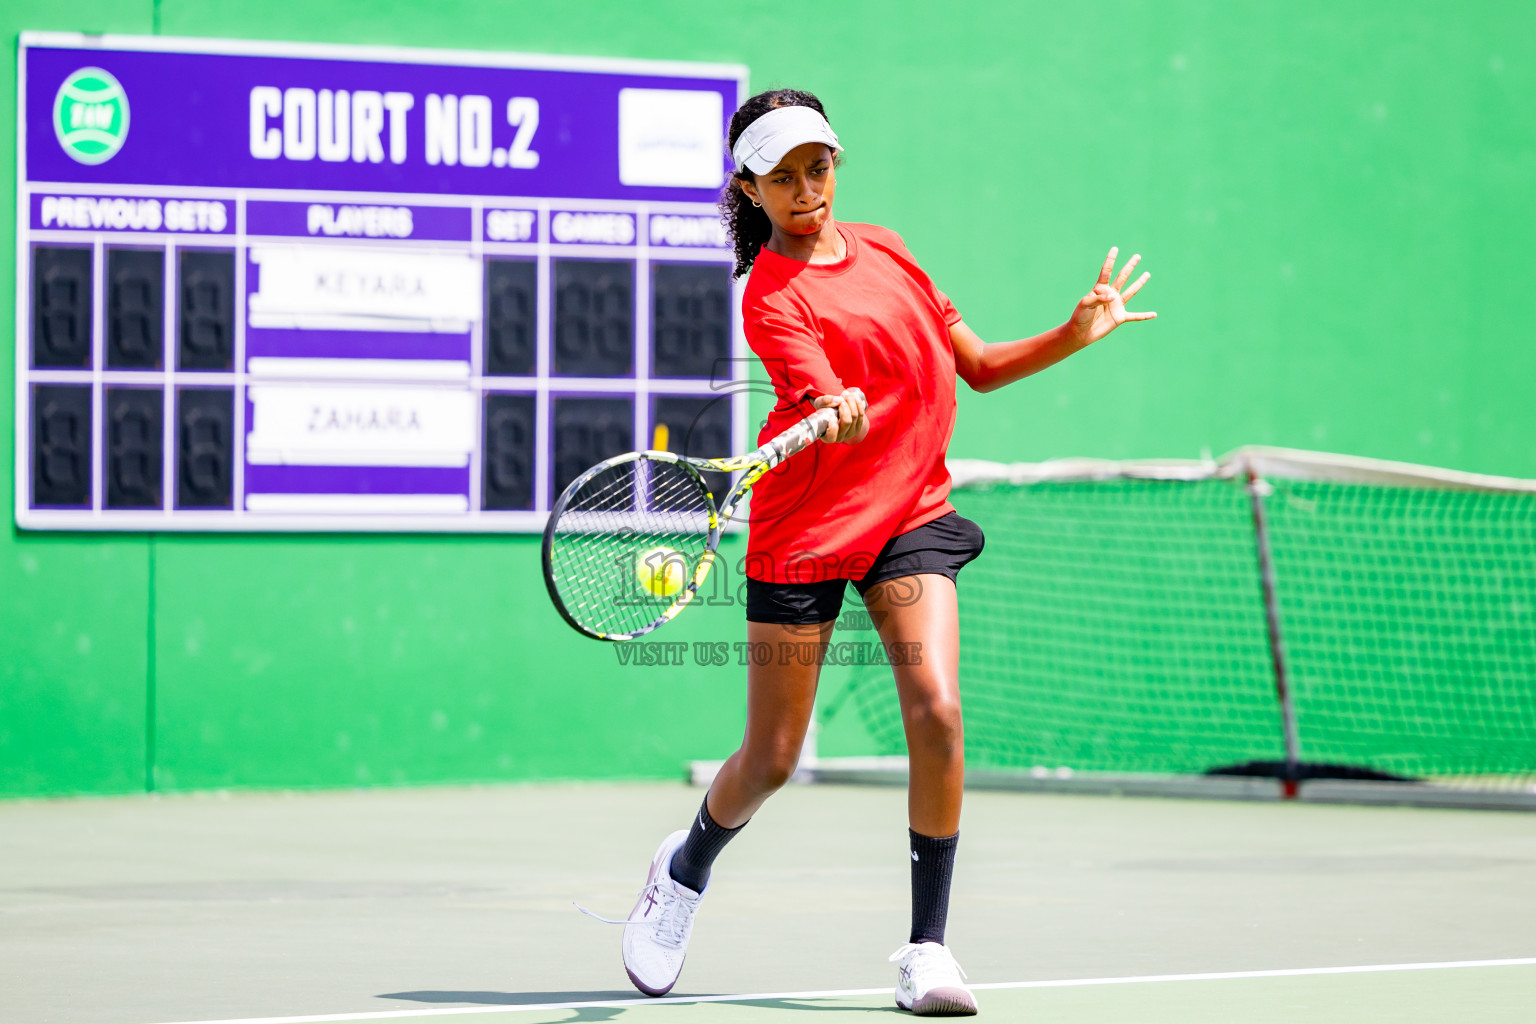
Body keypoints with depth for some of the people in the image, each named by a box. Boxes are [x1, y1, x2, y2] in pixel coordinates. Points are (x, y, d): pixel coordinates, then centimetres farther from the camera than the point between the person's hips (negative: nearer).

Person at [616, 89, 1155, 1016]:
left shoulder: (883, 247, 9)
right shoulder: (774, 297, -12)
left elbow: (978, 366, 16)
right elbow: (833, 412, -27)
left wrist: (1077, 334, 5)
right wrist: (840, 413, -50)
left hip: (912, 513, 4)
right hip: (807, 521, -4)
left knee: (937, 710, -18)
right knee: (771, 760, 2)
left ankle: (927, 948, -10)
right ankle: (688, 868, 36)